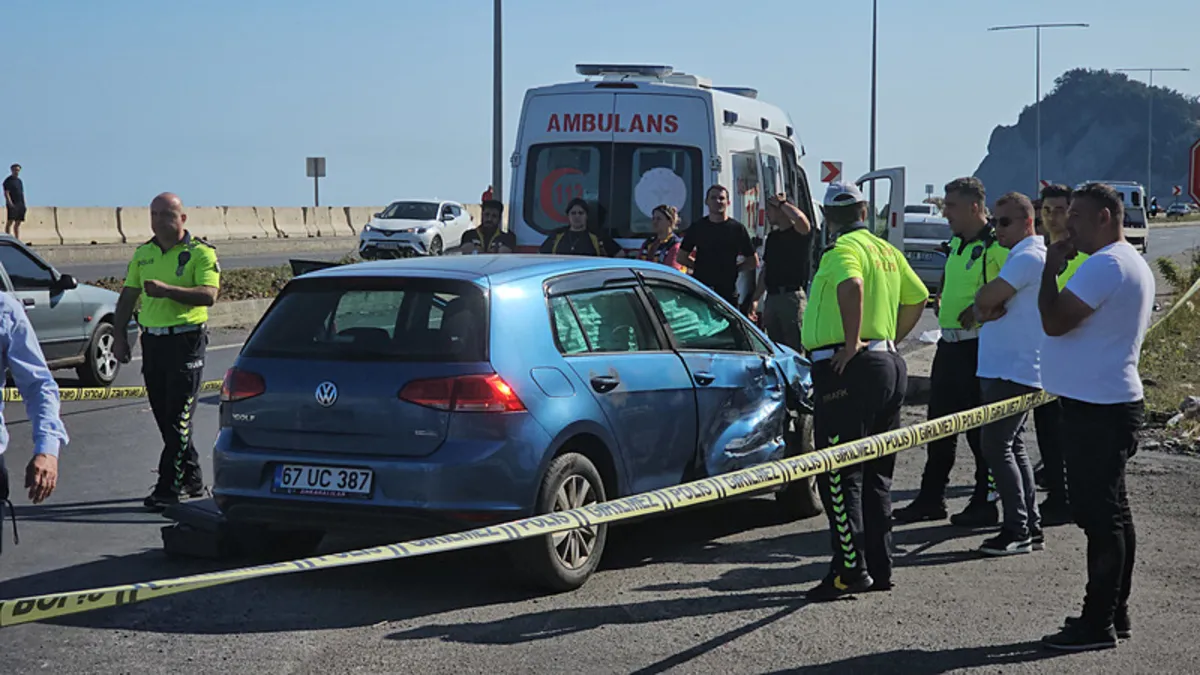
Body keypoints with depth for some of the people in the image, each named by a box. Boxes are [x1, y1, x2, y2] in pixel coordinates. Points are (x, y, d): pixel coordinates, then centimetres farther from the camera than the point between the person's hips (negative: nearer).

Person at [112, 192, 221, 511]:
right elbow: (128, 296, 18)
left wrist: (167, 290, -26)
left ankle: (169, 488, -8)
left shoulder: (200, 252, -5)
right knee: (164, 416, 10)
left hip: (186, 339, -6)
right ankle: (192, 480, 22)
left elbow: (208, 294, -17)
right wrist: (120, 335, 9)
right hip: (152, 339, 7)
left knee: (178, 417, -8)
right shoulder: (143, 254, 13)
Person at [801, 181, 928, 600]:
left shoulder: (843, 249, -10)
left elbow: (851, 285, -31)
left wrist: (852, 342, -24)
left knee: (838, 475, -7)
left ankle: (850, 569, -11)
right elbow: (917, 298, 26)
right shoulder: (886, 251, 16)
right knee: (875, 474, 13)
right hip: (888, 365, 9)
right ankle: (879, 568, 16)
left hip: (847, 369, -9)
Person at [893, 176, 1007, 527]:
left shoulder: (996, 245, -15)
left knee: (979, 427, -1)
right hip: (949, 343, 9)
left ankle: (985, 502, 9)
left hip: (979, 345, -9)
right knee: (939, 423, 13)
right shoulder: (956, 243, 14)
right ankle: (931, 498, 21)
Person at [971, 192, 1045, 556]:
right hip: (1003, 370, 11)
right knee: (1012, 448, 13)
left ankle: (1017, 530, -6)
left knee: (996, 447, -9)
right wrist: (985, 308, -10)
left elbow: (986, 298, -22)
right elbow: (986, 302, 12)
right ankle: (1031, 528, 17)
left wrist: (984, 301, 0)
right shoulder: (1021, 256, 19)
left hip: (1013, 372, -11)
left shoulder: (1028, 257, -15)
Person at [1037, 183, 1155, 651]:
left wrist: (1051, 268, -10)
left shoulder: (1106, 264, -18)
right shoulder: (1132, 263, 17)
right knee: (1111, 513, 14)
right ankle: (1115, 613, 21)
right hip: (1111, 404, 11)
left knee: (1099, 515, -7)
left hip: (1096, 410, -11)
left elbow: (1054, 322, -21)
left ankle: (1098, 622, -3)